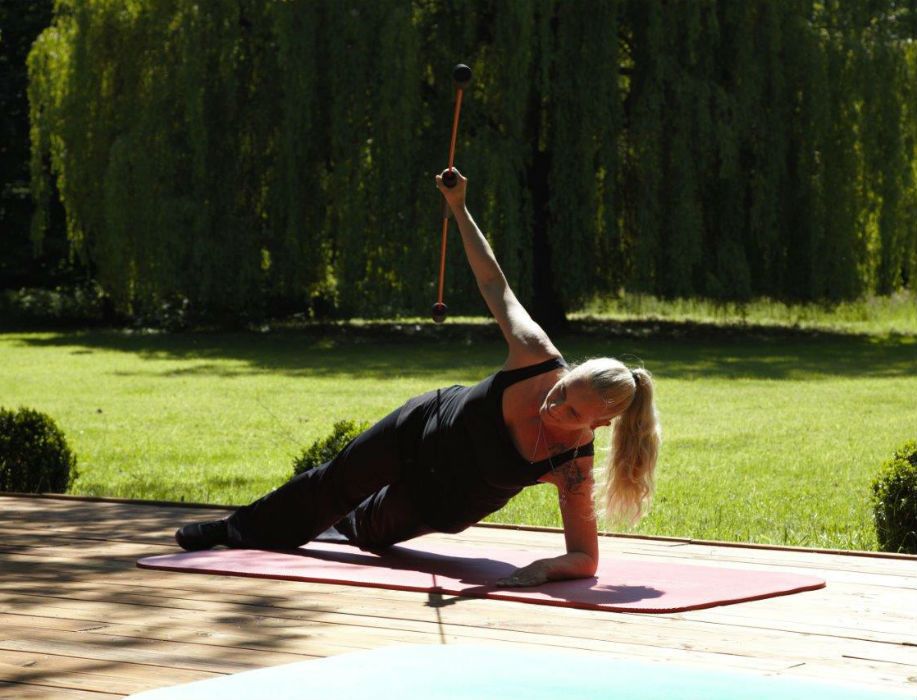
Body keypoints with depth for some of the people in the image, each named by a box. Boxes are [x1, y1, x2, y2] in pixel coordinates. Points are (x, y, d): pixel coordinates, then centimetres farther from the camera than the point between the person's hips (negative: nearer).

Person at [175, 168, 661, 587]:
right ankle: (240, 529, 52)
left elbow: (585, 558, -36)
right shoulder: (535, 354, -35)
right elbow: (495, 286, -22)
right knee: (335, 484, 22)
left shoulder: (572, 464, -39)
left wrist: (544, 568, -57)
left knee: (372, 529, 30)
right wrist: (458, 209, -21)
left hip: (449, 504, 0)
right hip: (427, 426, 0)